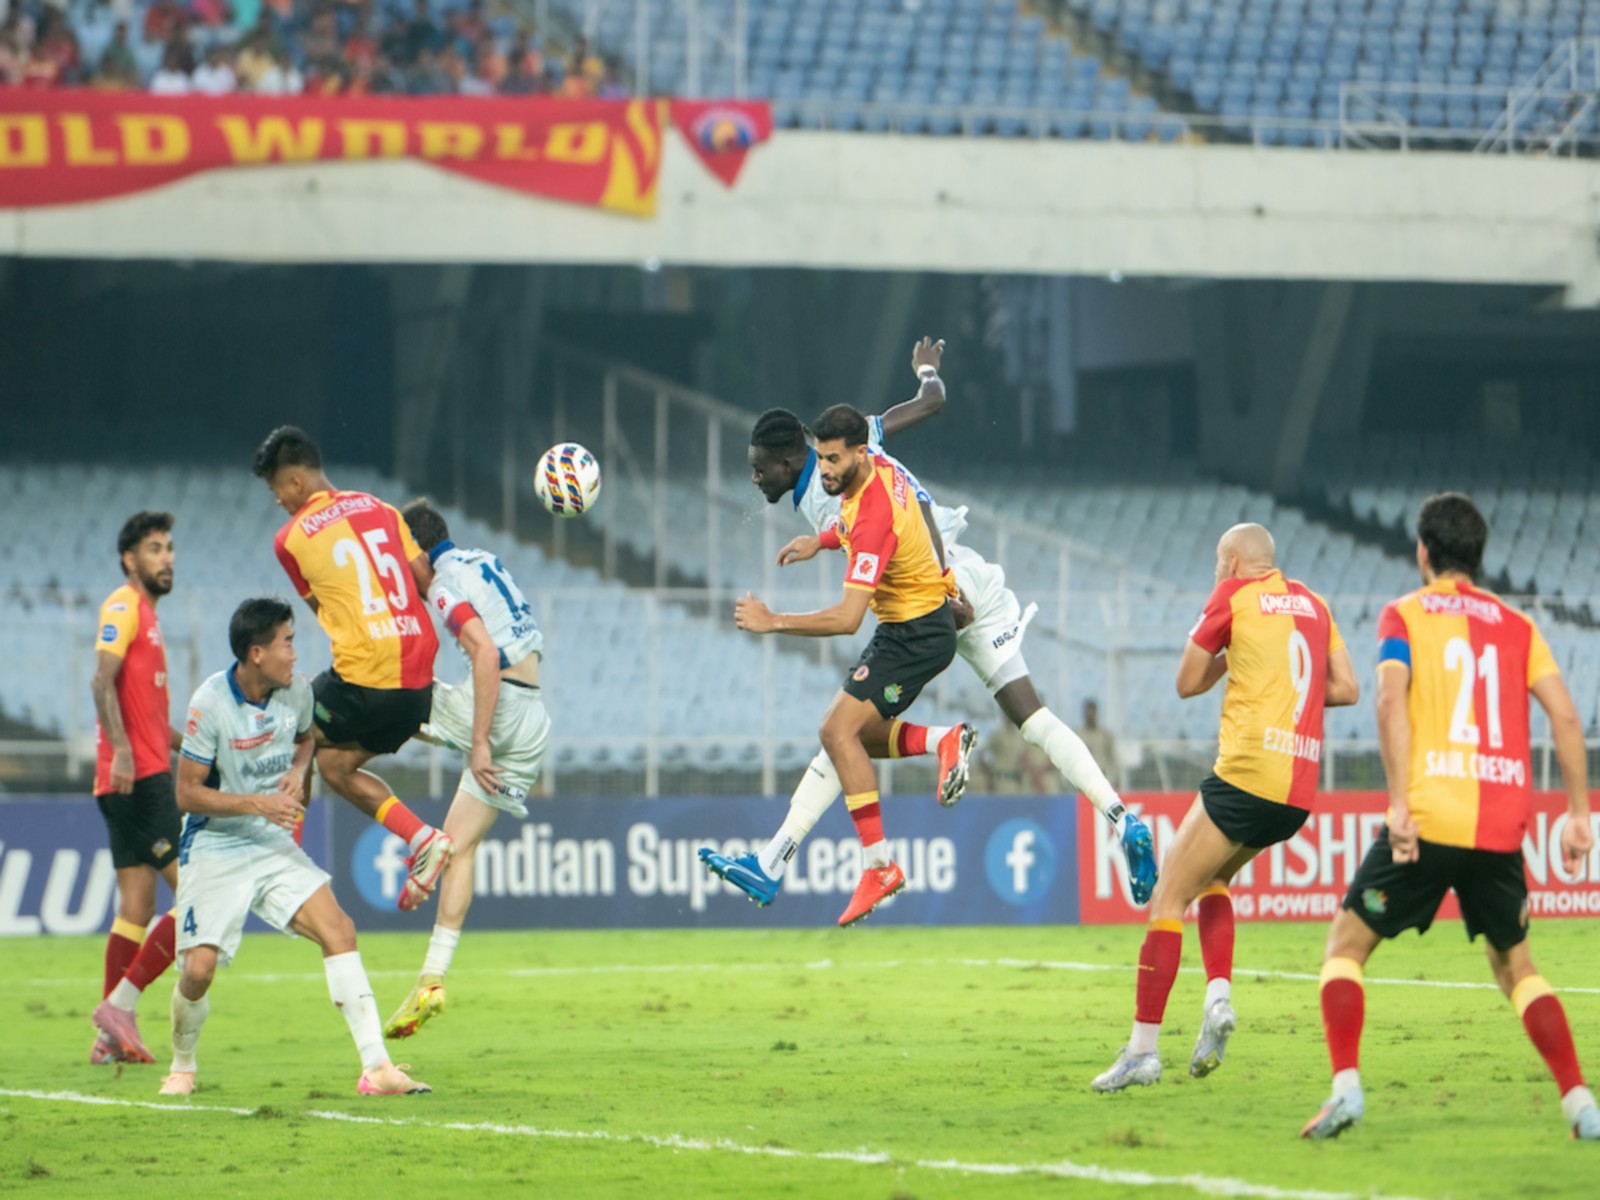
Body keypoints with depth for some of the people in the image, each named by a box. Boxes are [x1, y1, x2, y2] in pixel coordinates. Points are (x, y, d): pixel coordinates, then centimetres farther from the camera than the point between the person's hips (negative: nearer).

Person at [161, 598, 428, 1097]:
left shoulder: (297, 690, -3)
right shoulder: (211, 704, -19)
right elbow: (187, 793, -14)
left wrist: (297, 771, -2)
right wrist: (257, 803, -24)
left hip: (274, 846, 4)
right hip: (214, 850, -4)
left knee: (338, 930, -15)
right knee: (199, 968, -12)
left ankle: (376, 1069, -17)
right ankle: (182, 1066, 20)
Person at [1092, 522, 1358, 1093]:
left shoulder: (1233, 596, 0)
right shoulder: (1314, 605, 16)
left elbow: (1187, 682, 7)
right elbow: (1347, 688, 12)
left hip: (1246, 775, -7)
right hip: (1300, 792, 7)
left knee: (1168, 898, -1)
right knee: (1209, 877, 27)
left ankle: (1143, 1047, -7)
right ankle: (1218, 998, 5)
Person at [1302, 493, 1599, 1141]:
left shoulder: (1405, 615, 4)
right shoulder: (1516, 626, 14)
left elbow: (1391, 700, -12)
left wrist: (1400, 802, -16)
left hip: (1428, 818, -3)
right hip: (1501, 827, 3)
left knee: (1347, 943, 9)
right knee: (1514, 963, 18)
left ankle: (1346, 1086, -9)